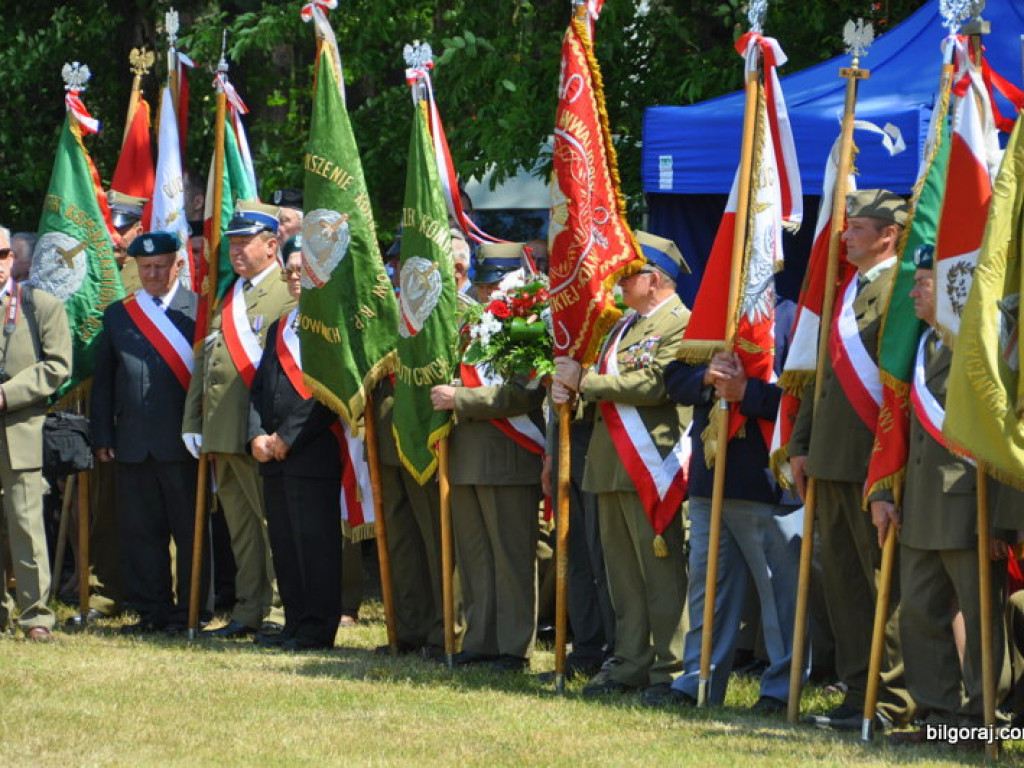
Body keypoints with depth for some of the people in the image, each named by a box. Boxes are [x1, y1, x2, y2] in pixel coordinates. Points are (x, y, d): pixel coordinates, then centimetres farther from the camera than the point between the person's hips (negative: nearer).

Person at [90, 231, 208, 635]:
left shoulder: (199, 311, 0)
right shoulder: (117, 314, 13)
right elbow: (103, 382, 14)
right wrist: (102, 436, 7)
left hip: (183, 445, -4)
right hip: (133, 445, 4)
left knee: (190, 532, 0)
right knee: (139, 533, 7)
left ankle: (188, 613, 7)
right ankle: (151, 612, 14)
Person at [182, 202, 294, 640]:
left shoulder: (289, 294, -6)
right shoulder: (226, 295, 20)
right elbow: (204, 358, 22)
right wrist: (192, 422, 14)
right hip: (220, 435, 8)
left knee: (273, 523, -5)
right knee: (240, 528, 11)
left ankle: (278, 612, -2)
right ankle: (248, 612, 15)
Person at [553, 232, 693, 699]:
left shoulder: (680, 323, -8)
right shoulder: (626, 326, 22)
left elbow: (654, 384, -20)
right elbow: (608, 387, 24)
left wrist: (585, 381, -14)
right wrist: (572, 388, 1)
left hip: (651, 467, -9)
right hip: (612, 465, 9)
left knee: (661, 572, -6)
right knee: (623, 573, 11)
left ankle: (672, 670, -3)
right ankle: (630, 664, 16)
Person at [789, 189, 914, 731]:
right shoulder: (845, 292, 17)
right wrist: (801, 443, 16)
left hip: (875, 462, -9)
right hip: (831, 462, 9)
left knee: (885, 583, -4)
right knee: (842, 580, 11)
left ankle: (890, 701, 0)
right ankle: (858, 691, 17)